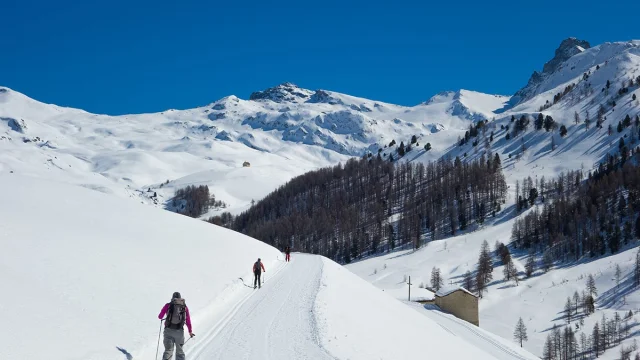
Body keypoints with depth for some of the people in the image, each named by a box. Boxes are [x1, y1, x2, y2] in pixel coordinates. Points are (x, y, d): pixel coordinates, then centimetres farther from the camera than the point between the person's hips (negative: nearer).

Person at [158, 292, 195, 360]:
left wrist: (162, 318, 32)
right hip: (179, 331, 1)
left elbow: (160, 317, 9)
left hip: (169, 330, -1)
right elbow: (188, 320, 8)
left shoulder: (168, 305, 5)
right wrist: (190, 331, 16)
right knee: (179, 351, 16)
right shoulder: (184, 306, 9)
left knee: (168, 350, 1)